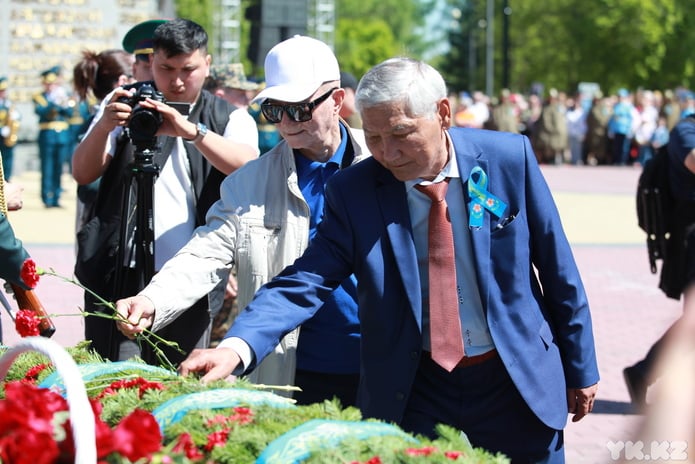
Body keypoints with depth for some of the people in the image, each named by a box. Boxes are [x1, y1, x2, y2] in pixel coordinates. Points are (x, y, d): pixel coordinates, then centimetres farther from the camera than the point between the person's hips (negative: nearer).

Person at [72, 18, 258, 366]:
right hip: (120, 275, 0)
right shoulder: (126, 104, 10)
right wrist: (103, 126, -19)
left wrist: (191, 131, -29)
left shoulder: (228, 118, 8)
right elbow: (83, 173, 0)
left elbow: (248, 167, -13)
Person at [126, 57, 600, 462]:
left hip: (518, 385, 0)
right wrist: (237, 347, -34)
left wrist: (580, 369, 6)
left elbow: (558, 270, 0)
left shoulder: (508, 158, -8)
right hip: (413, 394, 0)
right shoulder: (353, 191, -8)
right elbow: (307, 281, -16)